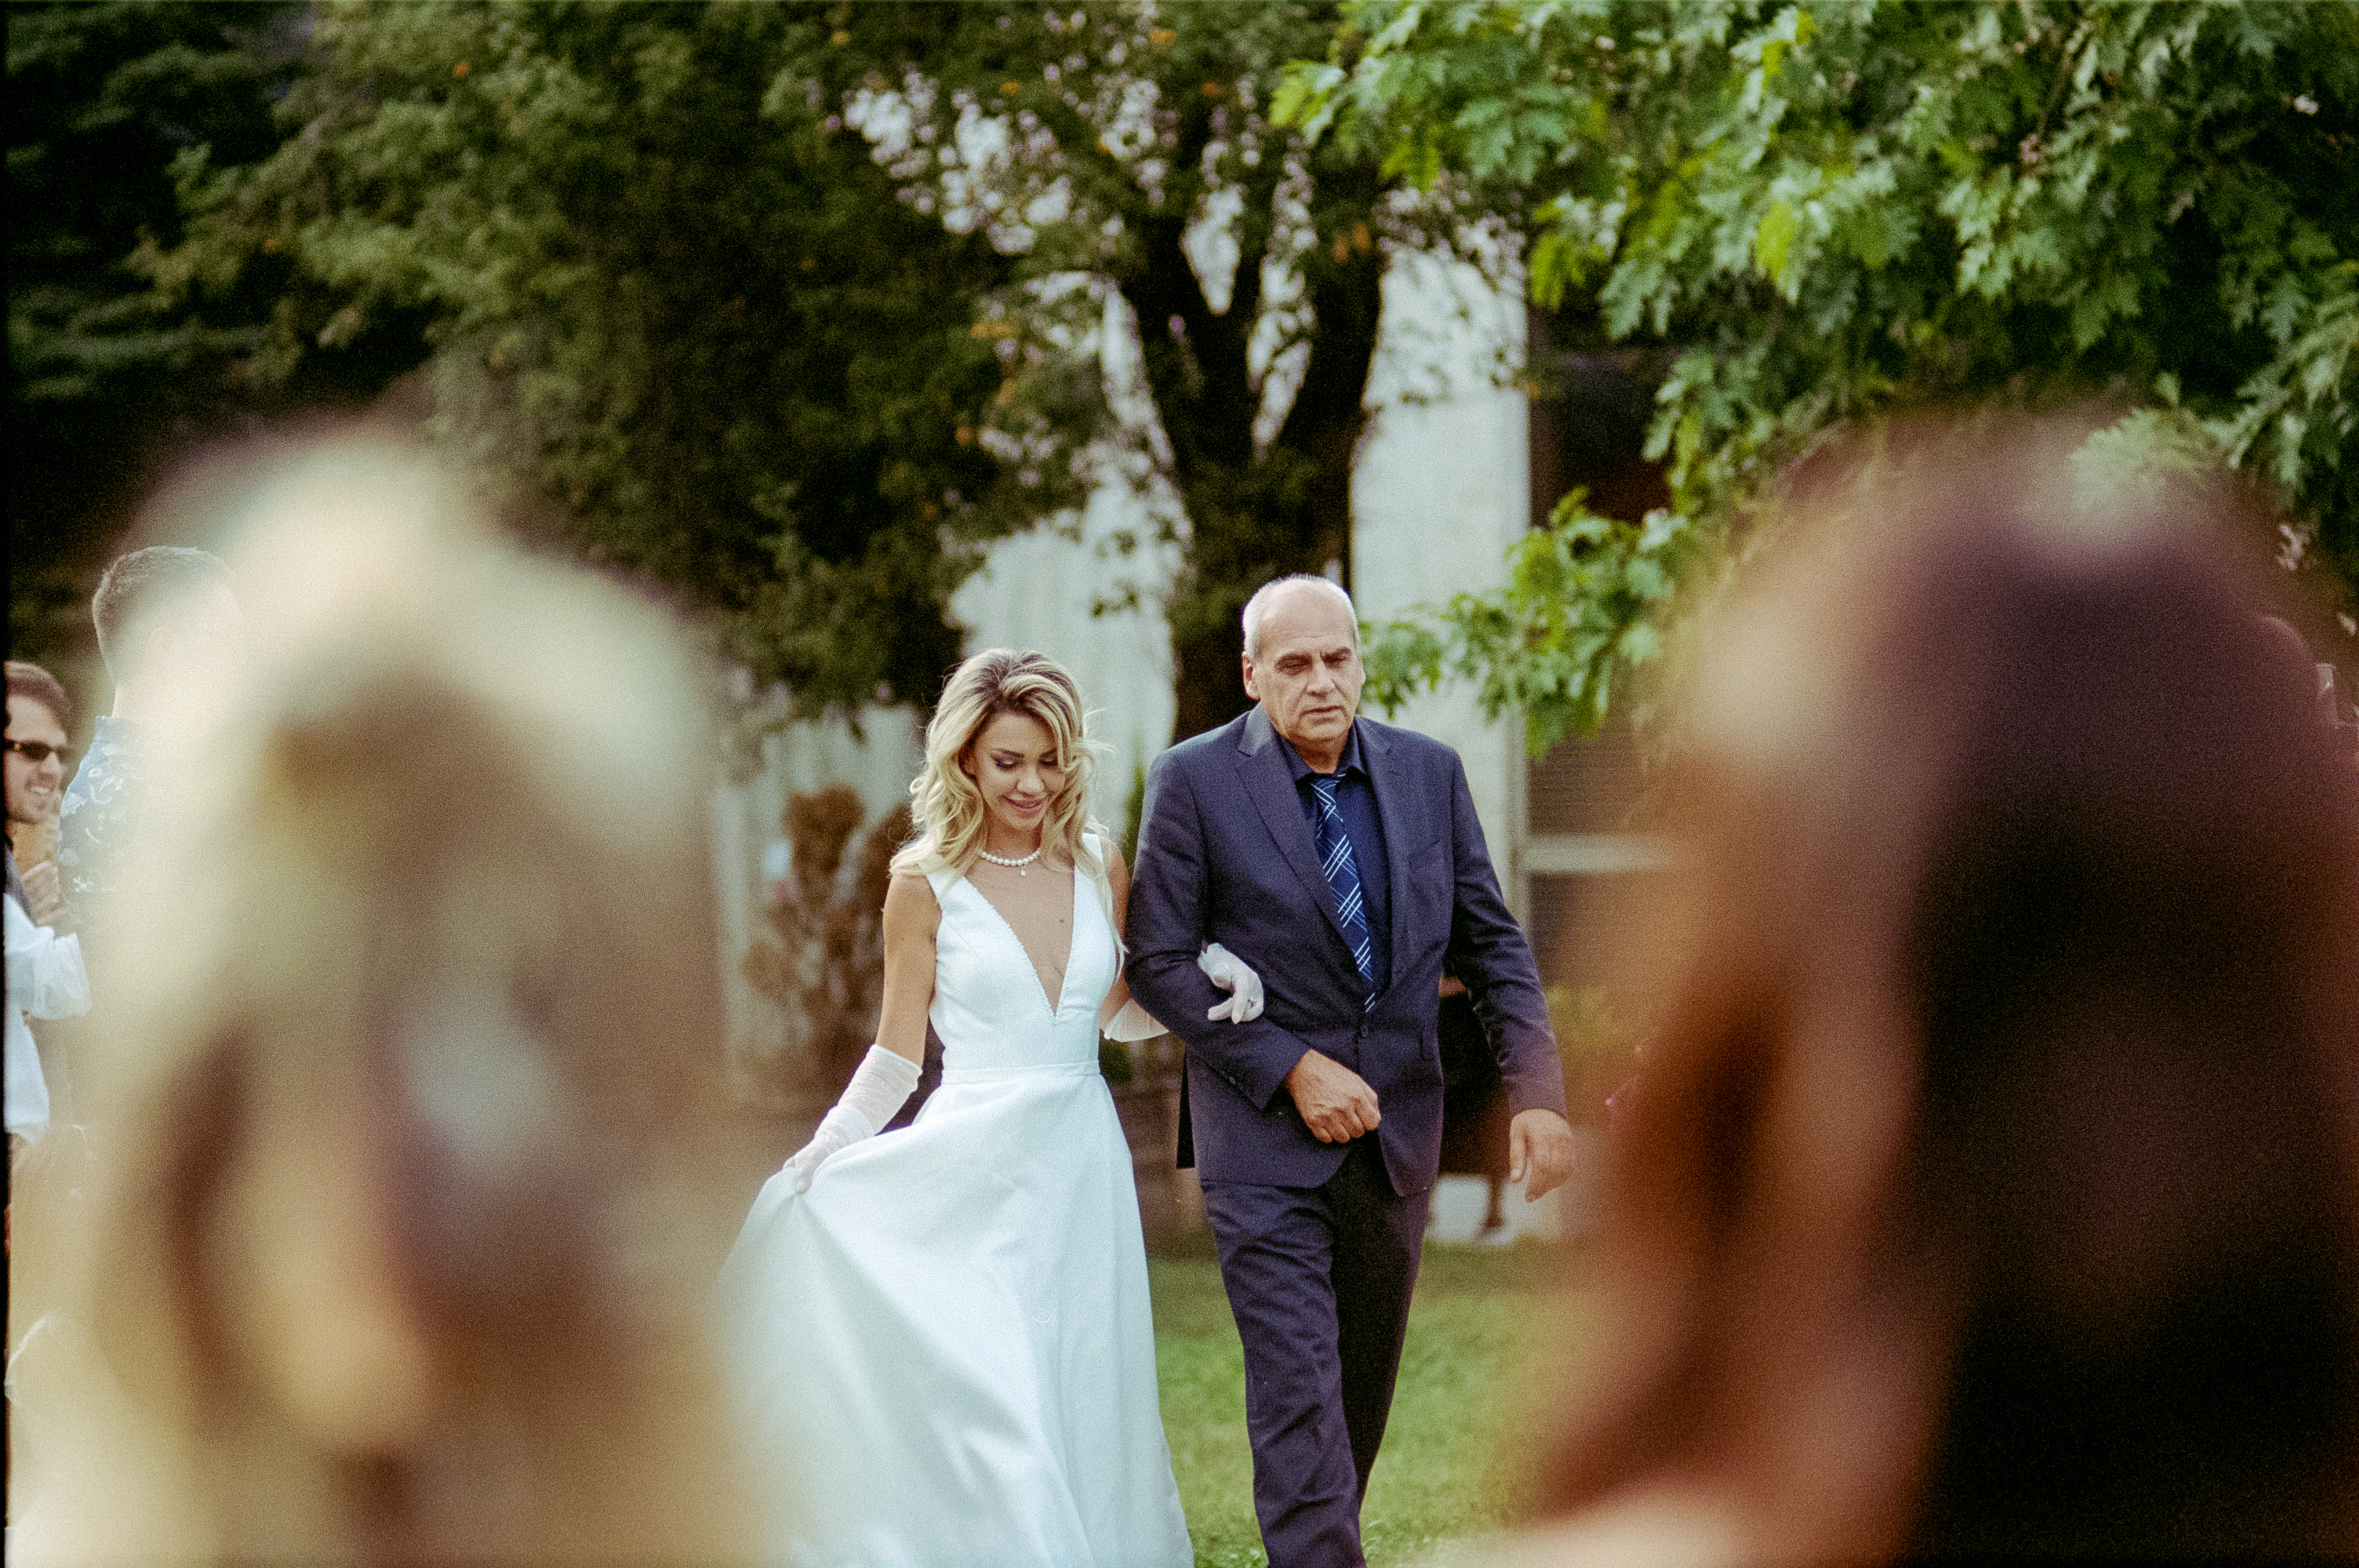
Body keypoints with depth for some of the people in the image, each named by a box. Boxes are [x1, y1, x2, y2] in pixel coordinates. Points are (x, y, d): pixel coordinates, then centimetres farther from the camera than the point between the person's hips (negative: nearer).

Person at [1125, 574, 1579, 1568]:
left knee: (1364, 1399, 14)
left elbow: (1491, 944, 7)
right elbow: (1157, 963, -8)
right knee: (1299, 1397, -13)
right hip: (1266, 1140, -4)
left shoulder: (1429, 773, 3)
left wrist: (1536, 1092, -6)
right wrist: (1293, 1071, -15)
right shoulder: (1196, 781, -8)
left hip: (1396, 1133, 5)